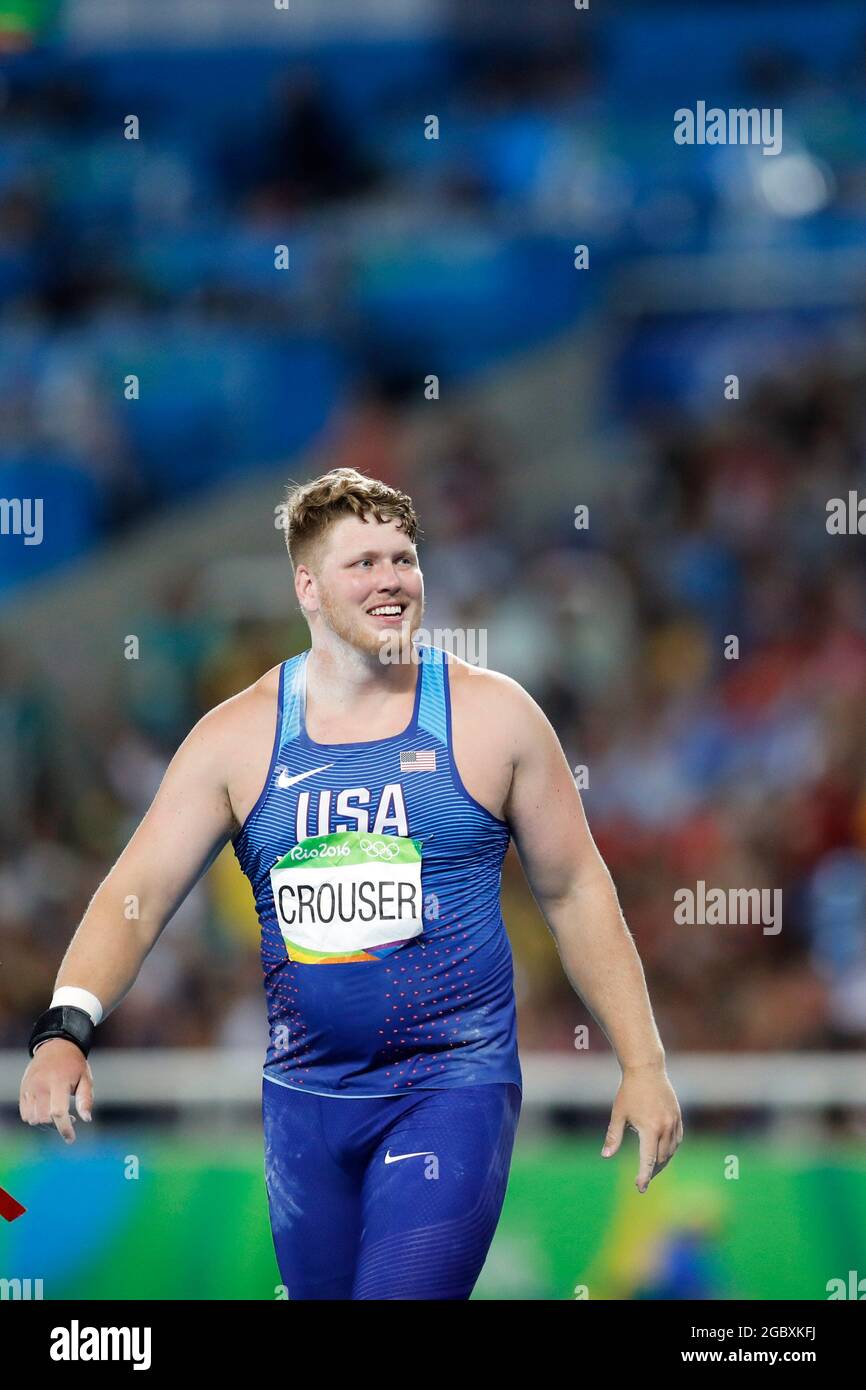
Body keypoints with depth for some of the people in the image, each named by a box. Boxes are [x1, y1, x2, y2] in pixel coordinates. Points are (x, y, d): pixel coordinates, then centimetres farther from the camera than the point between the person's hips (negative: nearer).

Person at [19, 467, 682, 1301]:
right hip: (302, 1097, 3)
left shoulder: (491, 715, -2)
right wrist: (66, 1029, -21)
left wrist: (643, 1064, 1)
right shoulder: (239, 737, 1)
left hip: (453, 1087, -3)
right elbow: (135, 895, -3)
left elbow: (574, 893, 5)